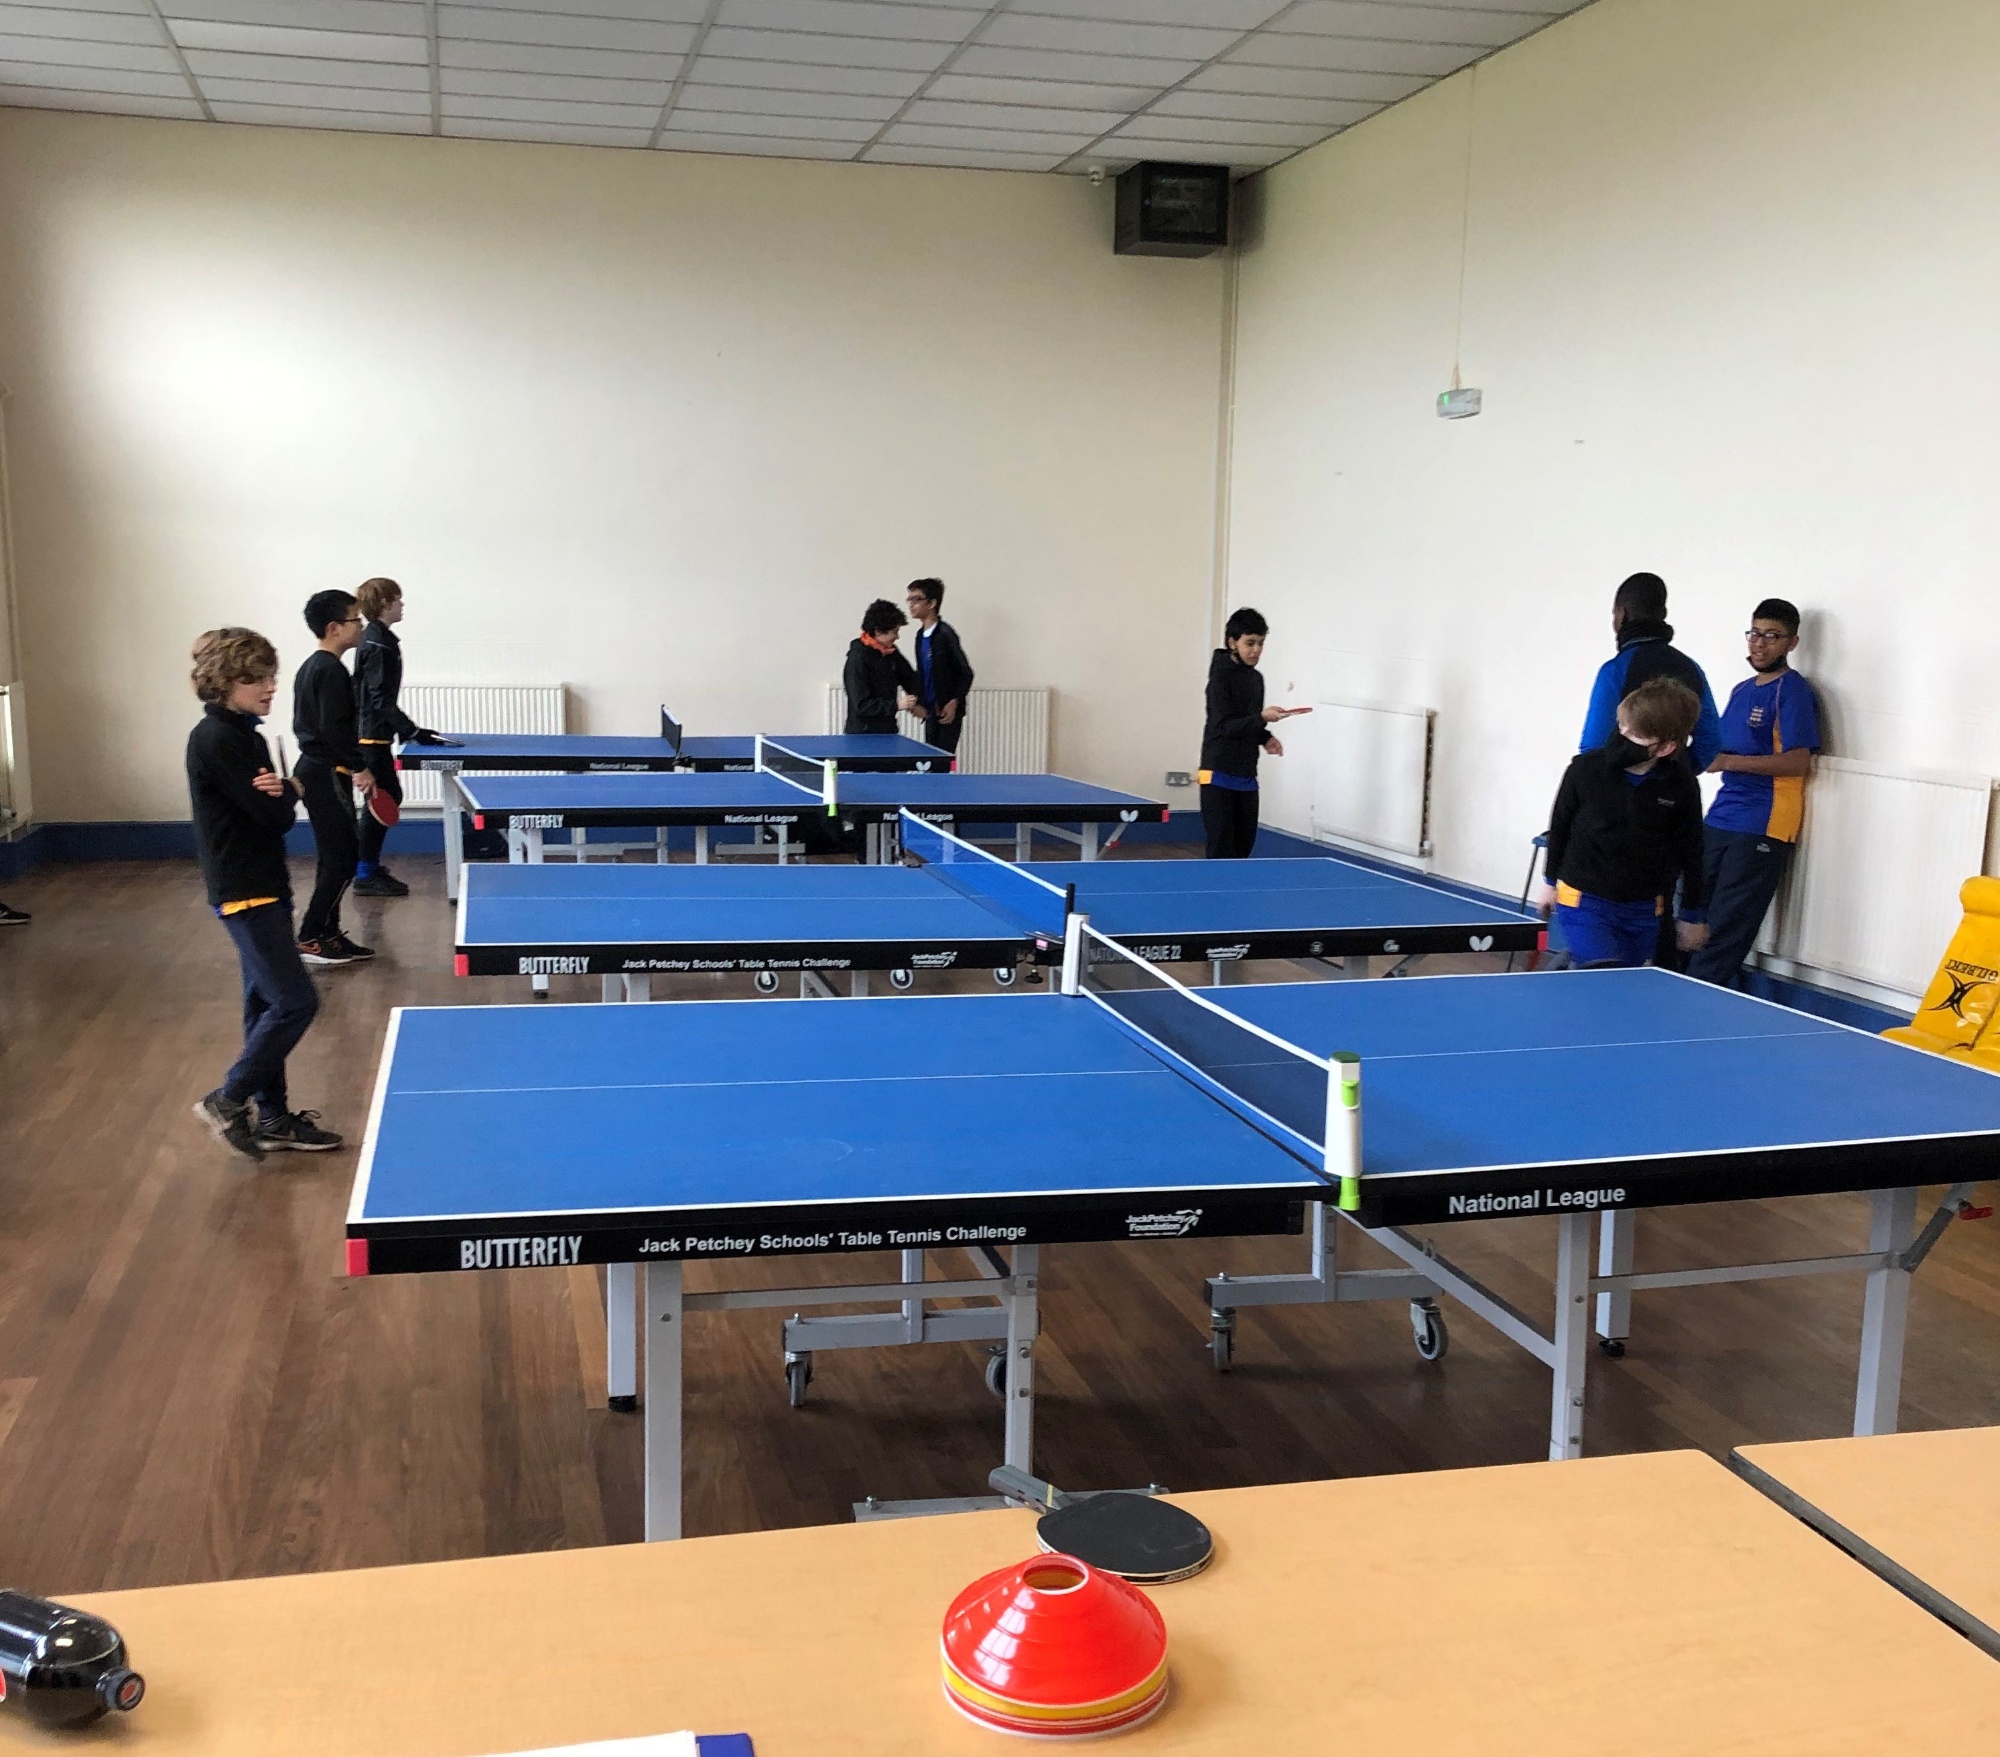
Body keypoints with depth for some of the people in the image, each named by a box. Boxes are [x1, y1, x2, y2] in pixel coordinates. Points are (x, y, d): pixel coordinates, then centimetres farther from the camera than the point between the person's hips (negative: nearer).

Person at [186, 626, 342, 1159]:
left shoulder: (244, 734, 12)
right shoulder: (215, 740, -17)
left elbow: (279, 813, 7)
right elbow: (273, 814, -20)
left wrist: (279, 792, -14)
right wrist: (291, 791, -1)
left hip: (263, 886, 10)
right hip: (242, 891, -10)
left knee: (267, 1004, 14)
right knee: (296, 1001, -9)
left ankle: (273, 1117, 22)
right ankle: (227, 1101, 2)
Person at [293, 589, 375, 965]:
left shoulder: (310, 667, 15)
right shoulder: (331, 670, -16)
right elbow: (335, 728, -24)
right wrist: (360, 767, -16)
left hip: (313, 768, 10)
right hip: (328, 774, -10)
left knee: (335, 857, 14)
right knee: (343, 858, -6)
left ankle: (329, 934, 18)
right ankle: (310, 939, -3)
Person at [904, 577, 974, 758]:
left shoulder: (945, 634, -14)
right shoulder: (921, 635, 10)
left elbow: (966, 673, -12)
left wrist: (954, 702, -18)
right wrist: (919, 702, 9)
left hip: (948, 713, -8)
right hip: (931, 712, 8)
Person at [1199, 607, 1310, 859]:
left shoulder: (1257, 678, 13)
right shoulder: (1221, 676, -10)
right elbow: (1224, 725, -17)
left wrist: (1265, 738, 1)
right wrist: (1262, 718, -26)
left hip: (1247, 776, 7)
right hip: (1219, 775, -7)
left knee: (1244, 845, 8)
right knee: (1221, 849, -7)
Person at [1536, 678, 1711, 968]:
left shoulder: (1682, 785, -11)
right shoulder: (1585, 769, -13)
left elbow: (1690, 851, 1)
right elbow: (1560, 825, 3)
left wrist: (1691, 914, 8)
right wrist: (1551, 881, 13)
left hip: (1643, 910, 2)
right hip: (1584, 900, -2)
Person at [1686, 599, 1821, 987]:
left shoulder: (1793, 691, -8)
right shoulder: (1742, 690, 18)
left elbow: (1798, 761, -17)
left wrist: (1728, 761, -21)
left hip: (1762, 828, -8)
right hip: (1720, 820, 9)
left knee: (1724, 934, -7)